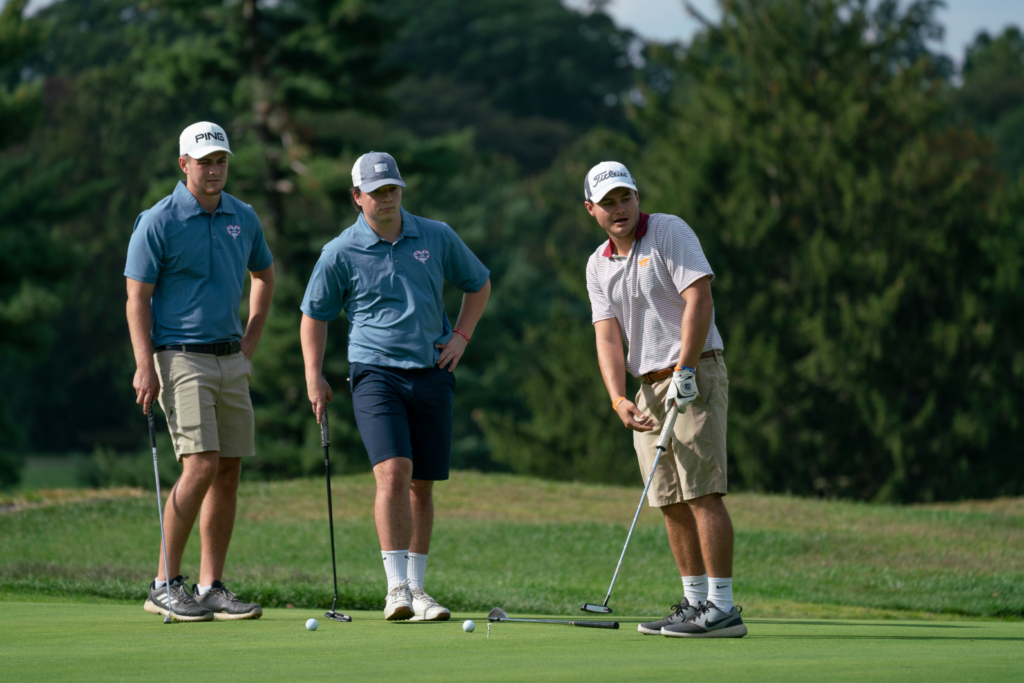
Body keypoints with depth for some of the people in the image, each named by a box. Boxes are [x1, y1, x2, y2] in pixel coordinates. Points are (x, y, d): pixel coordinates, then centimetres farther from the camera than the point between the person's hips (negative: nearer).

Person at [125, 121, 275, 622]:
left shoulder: (243, 218, 9)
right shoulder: (157, 223, -8)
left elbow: (264, 275, 25)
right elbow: (137, 298, -8)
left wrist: (250, 342, 16)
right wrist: (145, 366, -16)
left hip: (231, 360, 6)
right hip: (180, 356, -6)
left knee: (228, 472, 3)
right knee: (201, 465, -17)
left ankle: (211, 589, 8)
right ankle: (165, 586, -9)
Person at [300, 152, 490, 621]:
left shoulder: (437, 238, 5)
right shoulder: (340, 253, -3)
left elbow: (478, 283, 20)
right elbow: (314, 315, 8)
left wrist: (461, 336, 8)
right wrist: (313, 376, 0)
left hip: (432, 373, 3)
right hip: (376, 372, -3)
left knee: (422, 485, 6)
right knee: (393, 472, -20)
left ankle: (416, 587, 15)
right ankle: (396, 587, -20)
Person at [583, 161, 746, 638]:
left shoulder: (669, 232, -6)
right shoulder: (598, 265, 11)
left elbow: (699, 300, -16)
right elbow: (608, 337, 2)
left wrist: (684, 372, -22)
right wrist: (619, 400, -13)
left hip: (694, 378, -7)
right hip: (649, 387, 7)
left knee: (702, 492, -13)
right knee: (671, 500, 7)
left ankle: (722, 608, -16)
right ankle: (695, 601, 14)